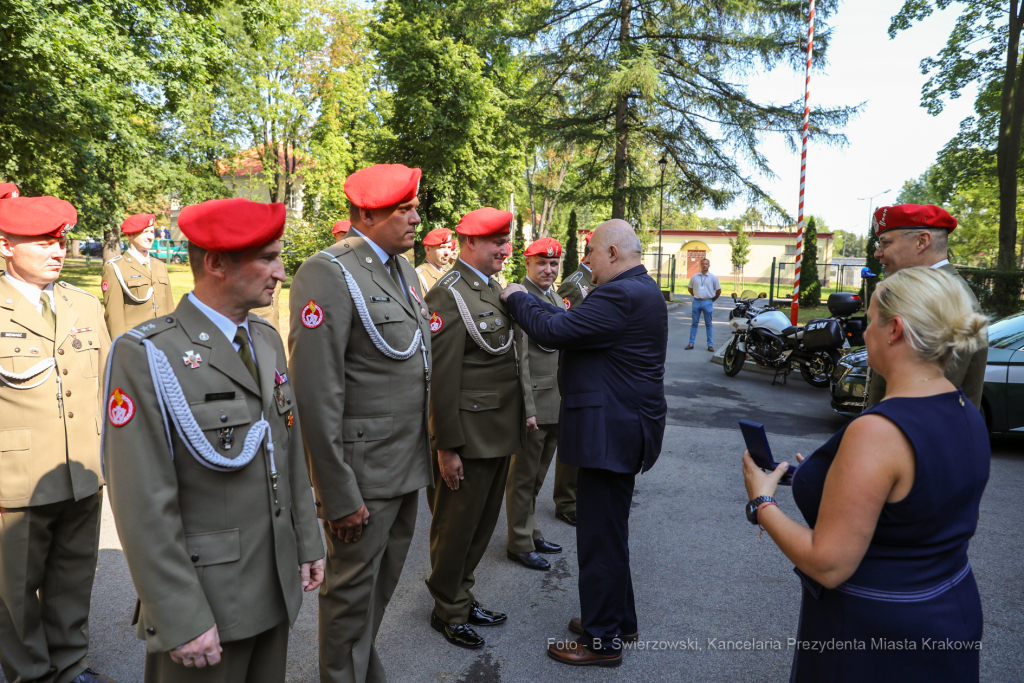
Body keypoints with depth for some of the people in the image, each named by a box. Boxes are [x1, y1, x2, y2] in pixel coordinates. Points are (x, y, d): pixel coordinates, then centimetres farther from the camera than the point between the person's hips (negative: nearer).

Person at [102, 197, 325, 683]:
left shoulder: (267, 340, 5)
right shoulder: (146, 356, -17)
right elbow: (144, 506, -18)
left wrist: (307, 543, 11)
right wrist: (182, 621, -16)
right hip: (203, 601, -6)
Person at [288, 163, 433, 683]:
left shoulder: (403, 268, 11)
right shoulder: (327, 273, -16)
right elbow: (316, 395, -20)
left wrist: (428, 447, 15)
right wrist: (339, 496, -18)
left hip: (407, 464, 8)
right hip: (363, 468, -8)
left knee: (383, 579, 21)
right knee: (353, 586, 11)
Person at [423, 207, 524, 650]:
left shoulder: (493, 287, 12)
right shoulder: (449, 294, -17)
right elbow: (442, 377, -20)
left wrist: (520, 416, 17)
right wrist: (446, 447, -19)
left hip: (499, 434, 9)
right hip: (469, 438, -9)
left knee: (483, 522, 20)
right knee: (456, 526, 9)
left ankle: (462, 595, 39)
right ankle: (449, 611, 29)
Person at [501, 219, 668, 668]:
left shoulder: (622, 296, -21)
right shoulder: (640, 289, 13)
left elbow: (554, 331, -23)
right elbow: (573, 326, 12)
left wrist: (517, 298, -7)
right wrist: (527, 301, 9)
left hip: (611, 431, -11)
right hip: (623, 427, 11)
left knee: (600, 535, 2)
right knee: (609, 530, 22)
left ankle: (602, 640, 18)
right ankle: (617, 619, 39)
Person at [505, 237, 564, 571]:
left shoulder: (556, 297, 14)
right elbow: (518, 358, -17)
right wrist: (527, 408, -19)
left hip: (556, 405, 8)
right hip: (534, 403, -8)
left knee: (536, 477, 19)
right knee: (523, 477, 6)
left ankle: (533, 533, 33)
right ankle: (520, 543, 20)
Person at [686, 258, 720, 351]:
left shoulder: (713, 277, 0)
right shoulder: (695, 277, 6)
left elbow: (718, 291, 6)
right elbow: (690, 288, 18)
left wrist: (712, 300, 9)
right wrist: (696, 296, 12)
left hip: (707, 302, -2)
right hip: (696, 302, 2)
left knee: (708, 324, 3)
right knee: (694, 323, 5)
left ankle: (710, 344, 7)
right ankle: (691, 343, 9)